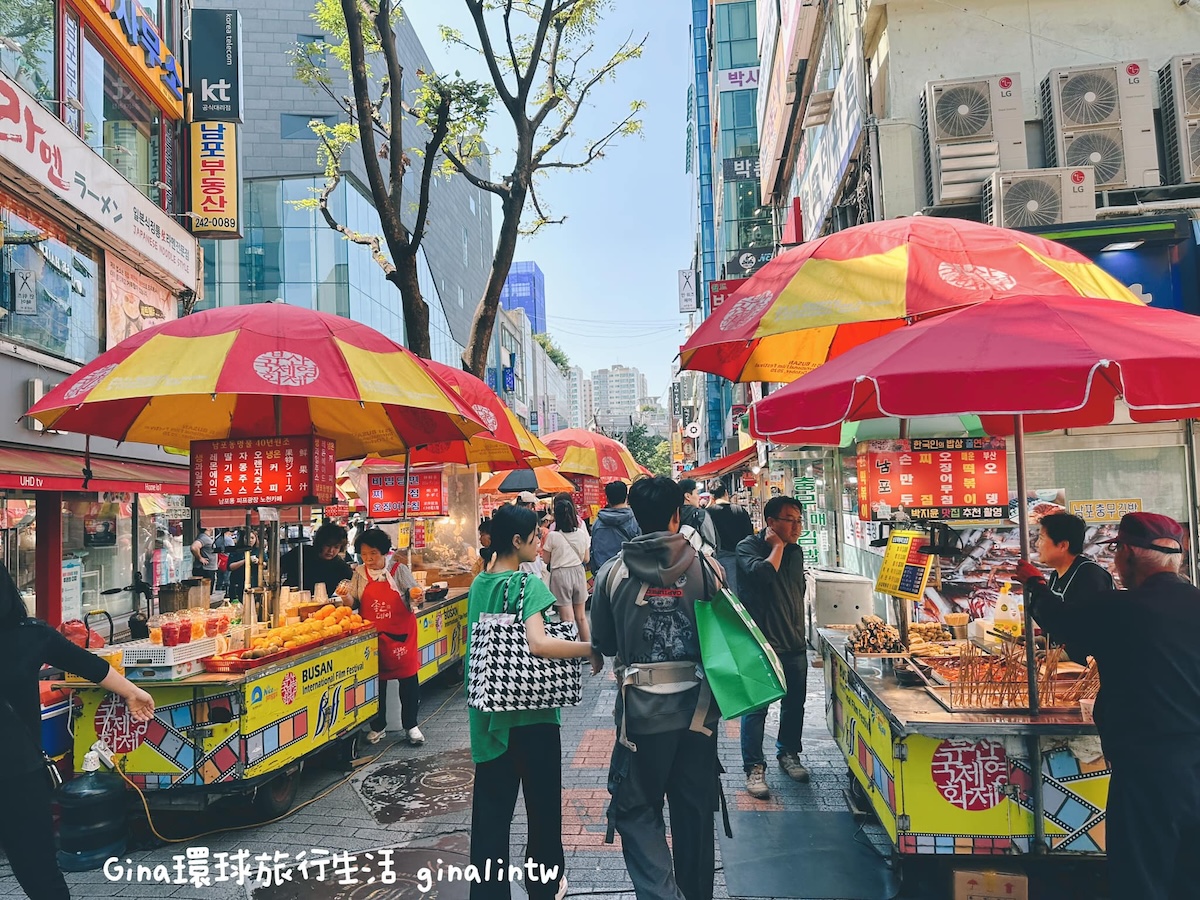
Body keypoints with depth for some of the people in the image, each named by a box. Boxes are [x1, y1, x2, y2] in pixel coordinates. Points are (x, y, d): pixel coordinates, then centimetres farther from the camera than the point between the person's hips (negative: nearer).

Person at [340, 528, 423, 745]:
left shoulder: (399, 570, -3)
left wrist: (416, 599, -21)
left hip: (400, 634, -2)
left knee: (408, 678, 1)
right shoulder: (359, 574, 5)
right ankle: (378, 726, 24)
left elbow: (413, 598, 1)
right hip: (373, 636, 2)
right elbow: (355, 604, 8)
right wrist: (346, 597, -13)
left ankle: (410, 725, 14)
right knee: (376, 680, 9)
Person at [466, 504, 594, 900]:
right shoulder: (527, 584, -17)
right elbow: (538, 643, -30)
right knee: (542, 802, 13)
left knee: (491, 807, 10)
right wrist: (594, 648, -26)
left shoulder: (479, 584, 4)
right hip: (531, 709, -6)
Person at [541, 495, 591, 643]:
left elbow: (546, 560, -4)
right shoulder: (581, 533, -3)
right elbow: (586, 559, 5)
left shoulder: (552, 536, -13)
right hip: (578, 572, 4)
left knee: (568, 619, 1)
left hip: (560, 574, -4)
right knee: (581, 617, 16)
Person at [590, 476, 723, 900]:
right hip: (697, 709, 2)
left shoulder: (612, 571, -8)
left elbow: (602, 644, 3)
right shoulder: (705, 567, -7)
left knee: (636, 810, 12)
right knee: (694, 812, 17)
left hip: (641, 711, -2)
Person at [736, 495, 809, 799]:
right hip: (760, 645, -6)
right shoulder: (748, 547, -10)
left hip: (794, 645, 7)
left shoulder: (796, 551, 11)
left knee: (794, 704, 16)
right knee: (756, 708, -2)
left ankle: (788, 753, 35)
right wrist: (777, 546, -16)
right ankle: (754, 767, 9)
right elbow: (762, 574, -31)